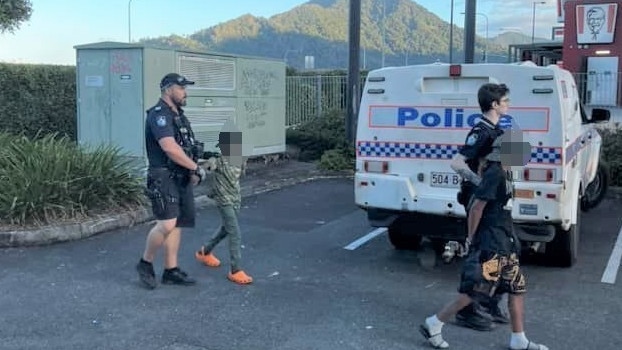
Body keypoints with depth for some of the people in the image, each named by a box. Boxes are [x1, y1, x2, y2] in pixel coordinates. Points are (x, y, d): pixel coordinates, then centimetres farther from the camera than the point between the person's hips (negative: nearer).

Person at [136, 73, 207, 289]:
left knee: (177, 224, 9)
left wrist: (193, 171, 8)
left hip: (181, 179, 9)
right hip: (164, 178, -9)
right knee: (167, 224, -15)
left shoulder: (178, 116, 17)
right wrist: (196, 168, -17)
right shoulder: (159, 114, -13)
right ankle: (145, 263, 5)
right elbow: (170, 148, -24)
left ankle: (171, 271, 15)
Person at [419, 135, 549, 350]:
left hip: (505, 243, 10)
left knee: (517, 289, 12)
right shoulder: (495, 174, -17)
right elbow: (477, 208, -19)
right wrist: (471, 239, -13)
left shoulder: (504, 173, 12)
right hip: (490, 244, -10)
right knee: (473, 292, -4)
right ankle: (433, 325, 9)